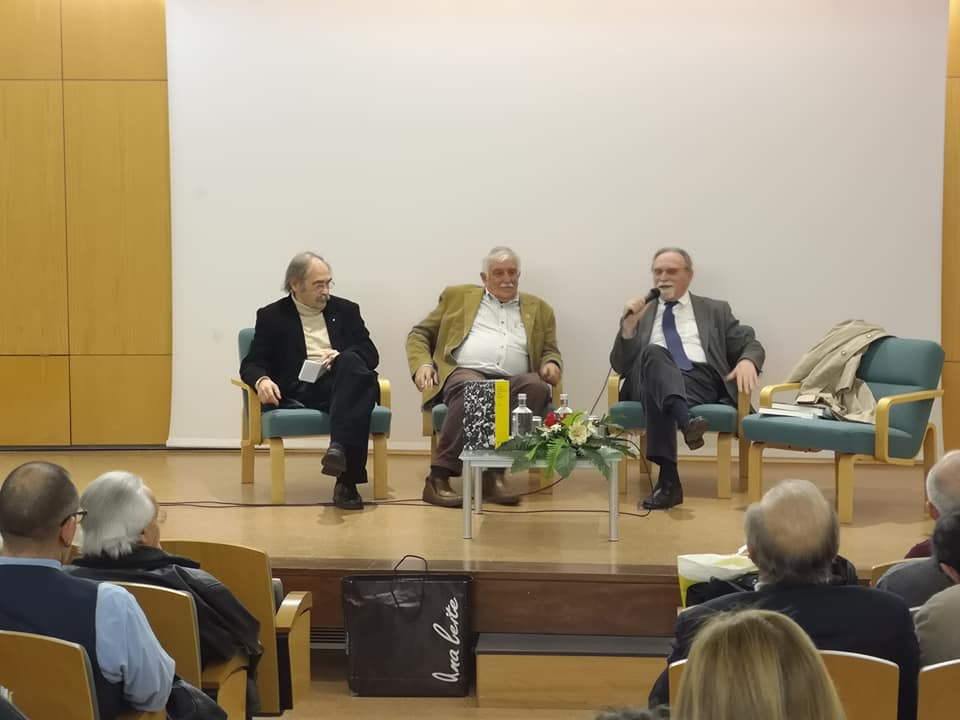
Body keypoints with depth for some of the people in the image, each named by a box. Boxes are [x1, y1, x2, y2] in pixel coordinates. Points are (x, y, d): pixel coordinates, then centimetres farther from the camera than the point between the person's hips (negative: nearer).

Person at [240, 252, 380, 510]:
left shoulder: (346, 310, 21)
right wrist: (262, 380, -18)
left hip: (343, 384, 3)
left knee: (351, 362, -34)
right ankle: (347, 476, -39)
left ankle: (339, 447, -47)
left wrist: (342, 358, -8)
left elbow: (371, 354, 15)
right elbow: (252, 363, 8)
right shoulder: (271, 316, 15)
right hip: (300, 393, -2)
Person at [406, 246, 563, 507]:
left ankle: (495, 473, -30)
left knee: (537, 388, -33)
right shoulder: (458, 297, 22)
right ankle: (438, 478, -36)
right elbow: (419, 334, 20)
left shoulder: (539, 309, 26)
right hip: (465, 373, -2)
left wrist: (550, 364, -1)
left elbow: (550, 351, 24)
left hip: (513, 381, 2)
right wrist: (422, 364, 0)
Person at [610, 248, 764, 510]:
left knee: (658, 395, -37)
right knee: (653, 352, -36)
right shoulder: (641, 312, 26)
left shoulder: (715, 311, 25)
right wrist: (629, 326, -1)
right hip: (649, 380, 1)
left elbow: (751, 346, 17)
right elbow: (621, 366, 15)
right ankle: (686, 420, -59)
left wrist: (747, 362, -8)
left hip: (700, 381, -1)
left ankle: (668, 478, -46)